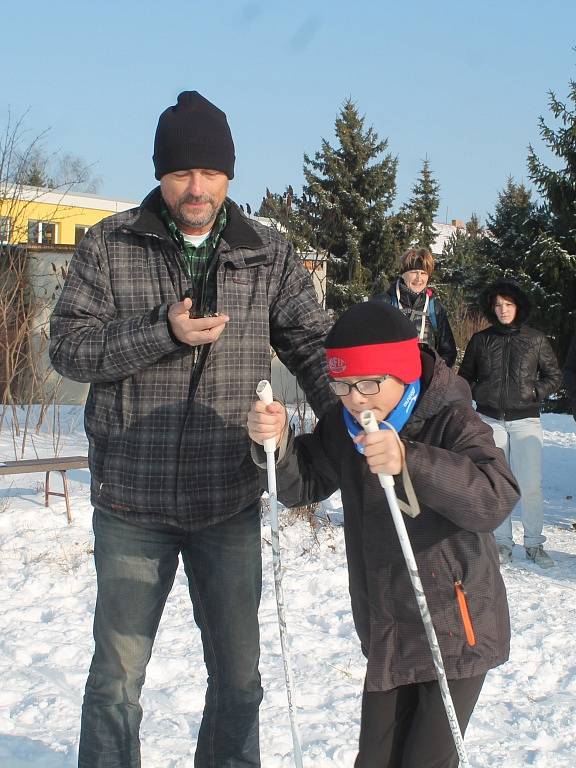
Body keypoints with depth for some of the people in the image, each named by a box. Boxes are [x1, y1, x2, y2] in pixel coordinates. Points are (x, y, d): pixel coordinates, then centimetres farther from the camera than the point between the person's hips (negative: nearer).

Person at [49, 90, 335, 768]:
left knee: (238, 678, 14)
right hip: (132, 504, -1)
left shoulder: (269, 255, 3)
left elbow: (313, 346, 2)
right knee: (117, 678, 10)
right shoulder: (110, 246, -1)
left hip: (230, 506, 2)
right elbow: (68, 346, -5)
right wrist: (164, 332, -19)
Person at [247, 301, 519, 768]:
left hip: (456, 628, -6)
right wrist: (276, 444, -14)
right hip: (387, 633, 6)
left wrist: (410, 462, -48)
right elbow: (302, 485, 7)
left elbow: (496, 500, -33)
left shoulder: (453, 421, -18)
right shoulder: (343, 425, 1)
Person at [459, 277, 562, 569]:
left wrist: (534, 393, -4)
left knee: (531, 485, -7)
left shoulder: (536, 339, 4)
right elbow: (464, 377, 17)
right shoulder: (480, 340, 7)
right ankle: (502, 542, 13)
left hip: (525, 421, -1)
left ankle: (534, 543, 6)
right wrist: (478, 395, 0)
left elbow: (554, 376, 11)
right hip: (490, 420, 2)